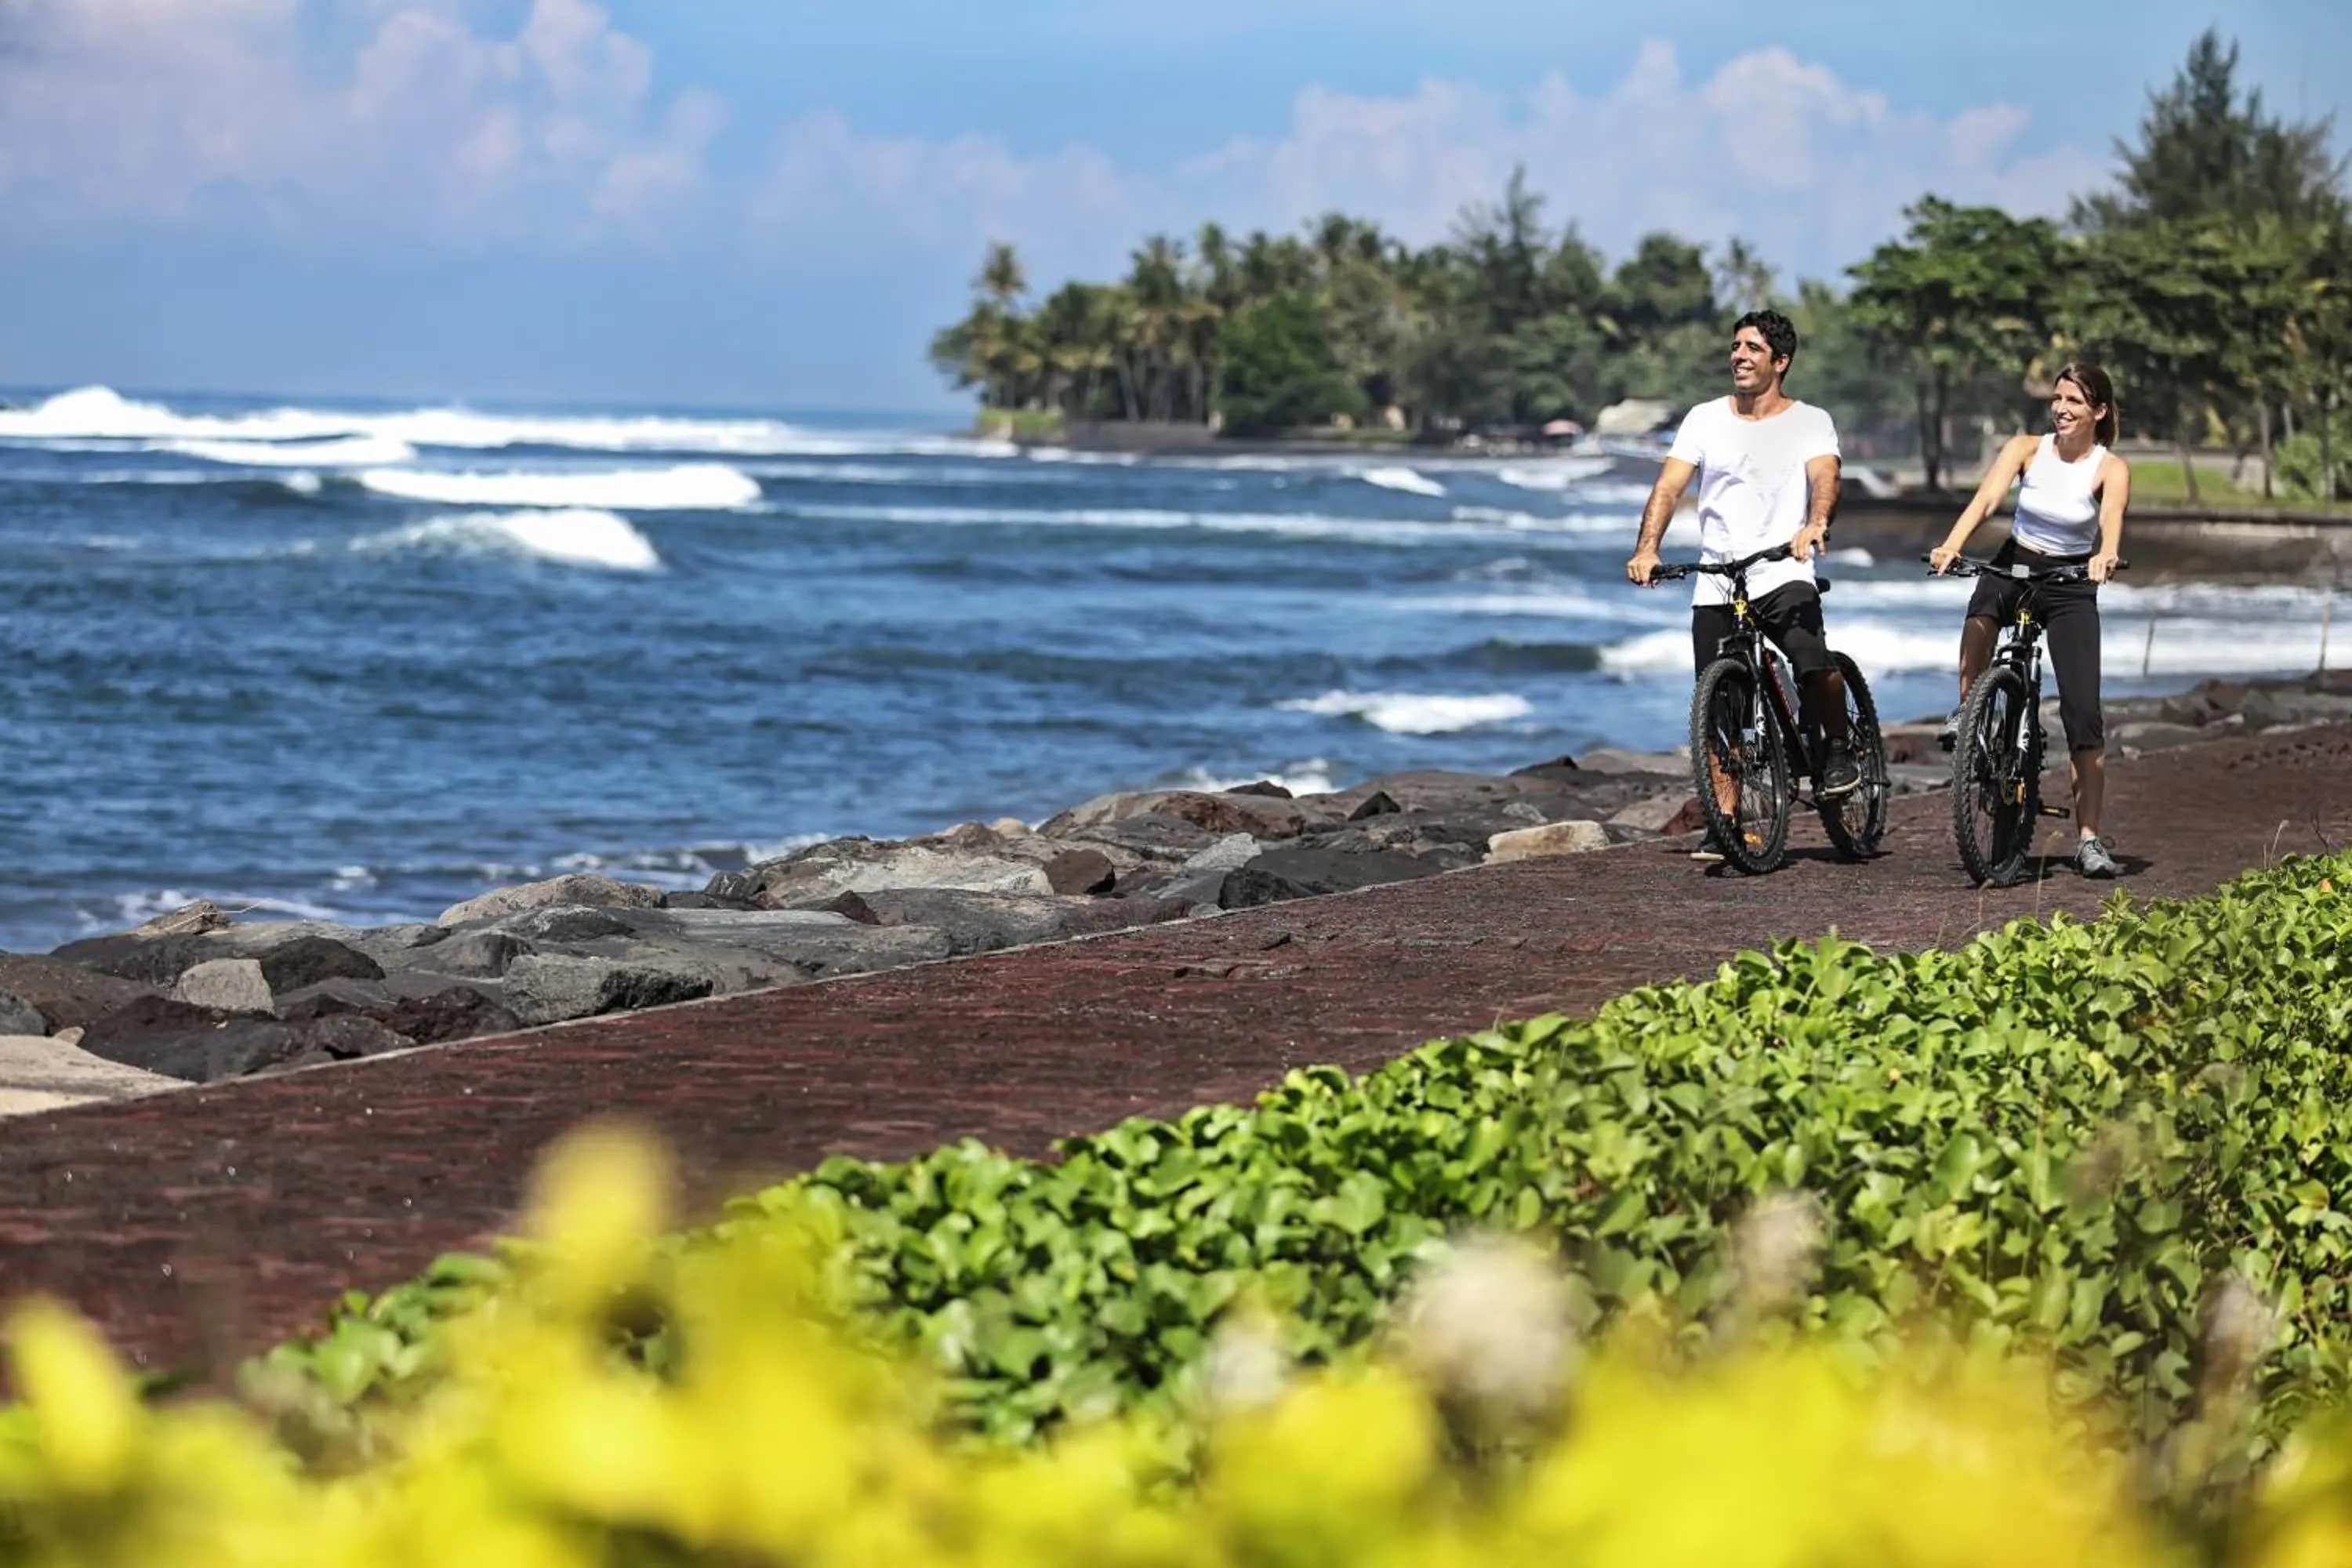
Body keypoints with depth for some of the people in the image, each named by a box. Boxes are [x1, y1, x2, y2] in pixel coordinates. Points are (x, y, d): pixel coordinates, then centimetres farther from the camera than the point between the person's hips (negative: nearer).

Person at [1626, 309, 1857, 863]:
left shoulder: (1810, 422, 5)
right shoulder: (1705, 420, 10)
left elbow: (1824, 476, -13)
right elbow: (1669, 486, 1)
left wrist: (1815, 525, -35)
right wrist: (1646, 550, -16)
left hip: (1783, 575, -3)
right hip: (1714, 585, 3)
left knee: (1813, 662, -29)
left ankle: (1839, 748, -1)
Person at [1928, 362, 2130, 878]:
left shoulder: (2111, 469, -10)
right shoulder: (2026, 449, -7)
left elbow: (2112, 516, -30)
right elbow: (1986, 497, -22)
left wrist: (2106, 556, -53)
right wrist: (1951, 545, -41)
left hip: (2071, 585, -1)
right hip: (2015, 565, 1)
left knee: (2084, 713, -9)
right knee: (1983, 608, -39)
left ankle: (2089, 837, -4)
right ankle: (1966, 712, -23)